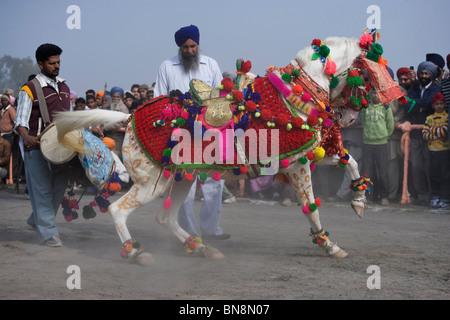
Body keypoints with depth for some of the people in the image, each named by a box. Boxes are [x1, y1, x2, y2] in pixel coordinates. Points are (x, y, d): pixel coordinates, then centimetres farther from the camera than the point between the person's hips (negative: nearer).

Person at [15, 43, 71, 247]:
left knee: (59, 185, 10)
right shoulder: (30, 89, -3)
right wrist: (26, 137, -27)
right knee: (42, 189, -6)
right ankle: (47, 233, -5)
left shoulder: (64, 88, 17)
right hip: (37, 148, -6)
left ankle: (36, 220, 31)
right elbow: (21, 121, -8)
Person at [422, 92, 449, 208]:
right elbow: (424, 134, 1)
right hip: (433, 151, 4)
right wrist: (437, 135, -12)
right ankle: (435, 197, 13)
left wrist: (432, 129, -4)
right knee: (433, 174, 5)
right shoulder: (429, 118, 11)